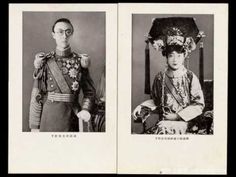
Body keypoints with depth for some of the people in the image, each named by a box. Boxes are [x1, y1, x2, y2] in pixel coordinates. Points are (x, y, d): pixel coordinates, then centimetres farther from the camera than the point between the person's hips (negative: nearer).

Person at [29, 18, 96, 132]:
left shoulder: (80, 61, 2)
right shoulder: (44, 61, -1)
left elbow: (89, 91, 6)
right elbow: (36, 95, -1)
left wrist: (85, 110, -13)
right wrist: (35, 126, -4)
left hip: (72, 117, 1)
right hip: (50, 117, -1)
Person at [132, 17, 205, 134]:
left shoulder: (191, 78, -1)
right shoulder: (160, 77, 9)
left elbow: (199, 105, -2)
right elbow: (155, 100, 20)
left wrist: (177, 116, -11)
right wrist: (141, 107, 0)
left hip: (182, 121, -3)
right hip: (162, 119, 3)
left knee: (163, 128, -34)